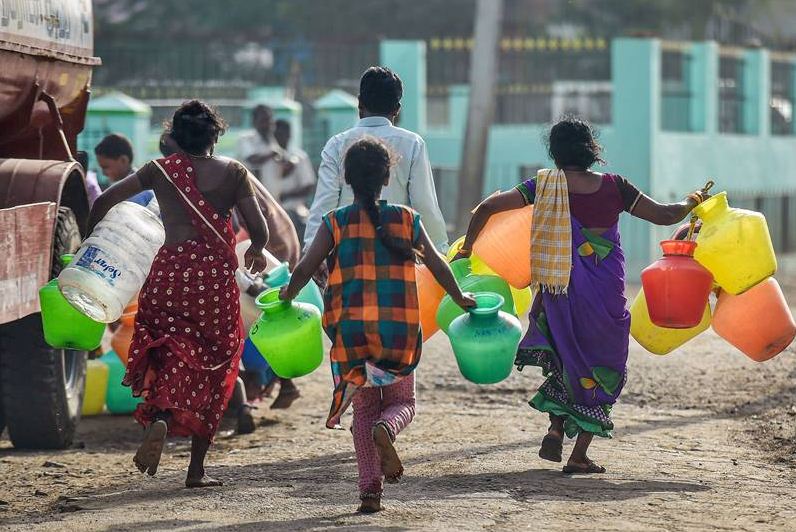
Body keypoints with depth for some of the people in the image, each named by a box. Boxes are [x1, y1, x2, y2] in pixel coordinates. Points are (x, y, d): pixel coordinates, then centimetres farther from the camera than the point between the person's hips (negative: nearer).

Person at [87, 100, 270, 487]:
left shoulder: (159, 170, 7)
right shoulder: (232, 171, 5)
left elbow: (104, 201, 7)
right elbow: (259, 230, 2)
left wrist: (90, 239, 24)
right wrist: (256, 252, 25)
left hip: (170, 272, 0)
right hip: (216, 274, 0)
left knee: (170, 356, 3)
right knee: (211, 368, 9)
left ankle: (161, 417, -32)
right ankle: (196, 469, 10)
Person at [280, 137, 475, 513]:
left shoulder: (335, 223, 1)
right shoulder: (407, 220, 4)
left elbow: (304, 269, -4)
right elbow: (437, 265, 8)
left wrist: (288, 294, 17)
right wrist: (460, 299, 25)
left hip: (351, 328, 0)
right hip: (400, 329, 0)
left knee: (365, 407, 14)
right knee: (402, 402, 16)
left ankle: (370, 490, 1)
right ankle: (385, 431, -22)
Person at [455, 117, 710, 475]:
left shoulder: (546, 184, -1)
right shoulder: (613, 187, -2)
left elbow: (487, 208, -4)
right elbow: (665, 215, 5)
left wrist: (466, 249, 10)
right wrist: (691, 202, 25)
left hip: (561, 289, 1)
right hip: (607, 291, -1)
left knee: (567, 358, 24)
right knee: (602, 366, 12)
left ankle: (556, 430, 7)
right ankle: (579, 455, 8)